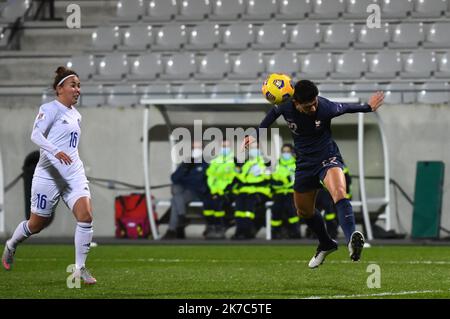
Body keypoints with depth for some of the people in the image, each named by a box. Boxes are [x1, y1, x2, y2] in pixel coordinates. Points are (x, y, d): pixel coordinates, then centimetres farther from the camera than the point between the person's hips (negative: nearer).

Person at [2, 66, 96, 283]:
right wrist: (56, 152, -36)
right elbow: (36, 134, -21)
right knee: (38, 223, 7)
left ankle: (80, 268, -9)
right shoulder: (50, 109, -7)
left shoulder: (75, 115, 16)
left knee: (86, 216, -16)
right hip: (49, 175, -6)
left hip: (74, 174, 6)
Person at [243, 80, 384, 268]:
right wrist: (256, 135, 9)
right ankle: (326, 245, 45)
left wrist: (368, 107, 14)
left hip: (328, 157, -5)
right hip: (305, 163, 5)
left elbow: (344, 108, 0)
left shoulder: (326, 108, -23)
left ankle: (352, 240, -54)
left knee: (339, 194, -34)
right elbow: (274, 113, 9)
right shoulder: (286, 108, -17)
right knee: (304, 212, 18)